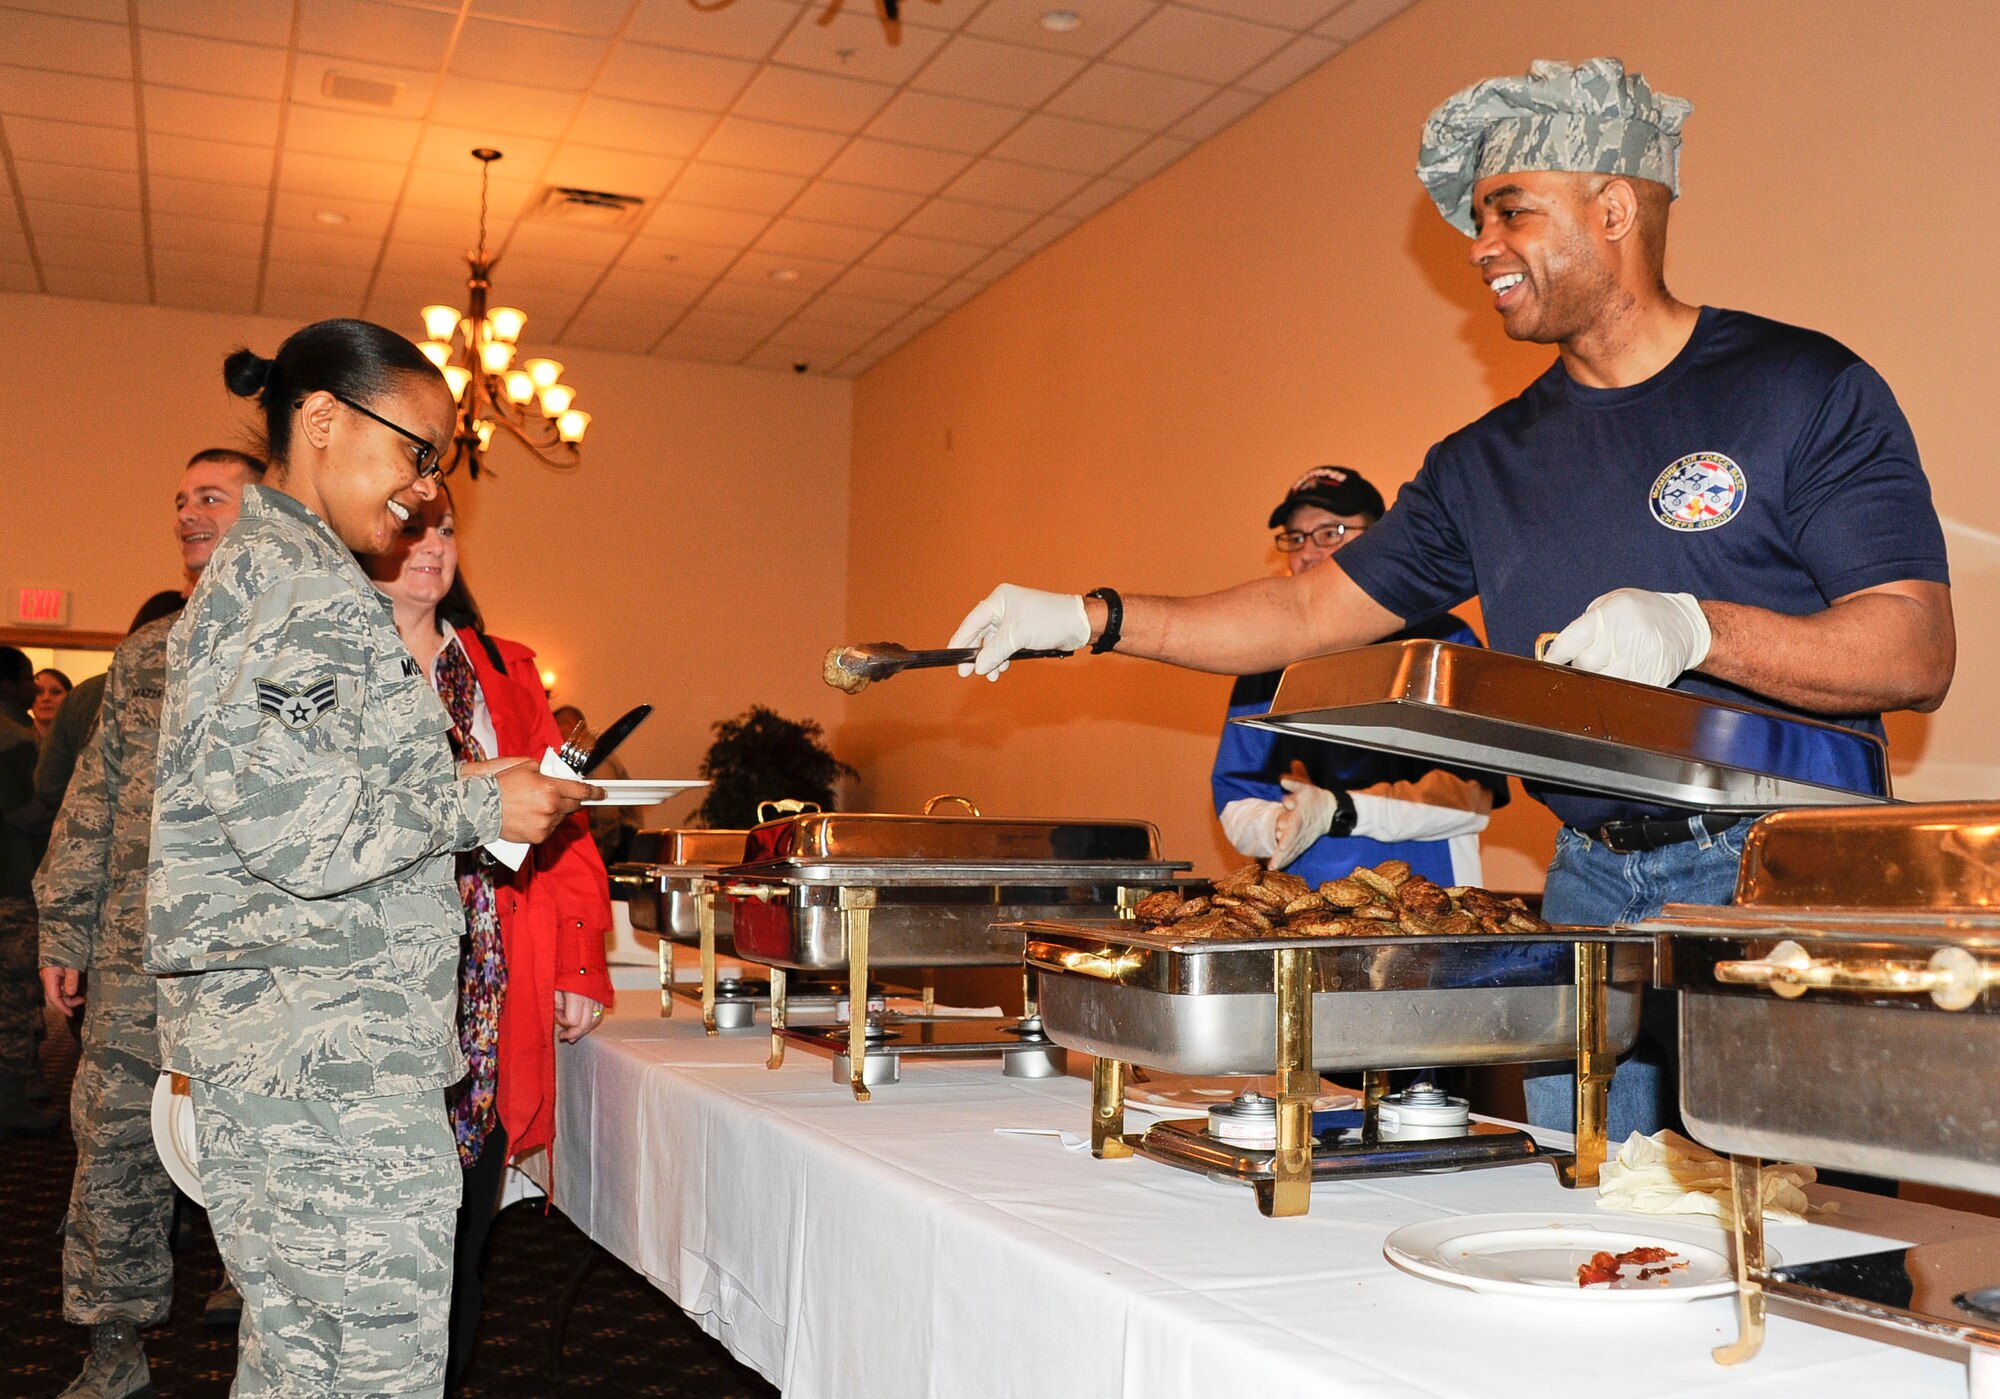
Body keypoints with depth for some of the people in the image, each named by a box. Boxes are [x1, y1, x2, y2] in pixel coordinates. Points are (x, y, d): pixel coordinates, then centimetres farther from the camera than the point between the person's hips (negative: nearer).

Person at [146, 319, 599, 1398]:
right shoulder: (299, 586, -14)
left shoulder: (255, 568, 20)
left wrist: (453, 786, 17)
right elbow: (298, 825, -22)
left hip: (272, 1051, 11)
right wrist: (478, 808, -10)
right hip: (331, 1062, -10)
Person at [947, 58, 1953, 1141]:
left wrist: (1696, 629, -26)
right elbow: (1308, 613, 14)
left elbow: (1917, 655, -9)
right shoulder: (1488, 461, 12)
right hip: (1588, 888, 5)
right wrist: (1088, 620, 6)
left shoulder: (1804, 390, -3)